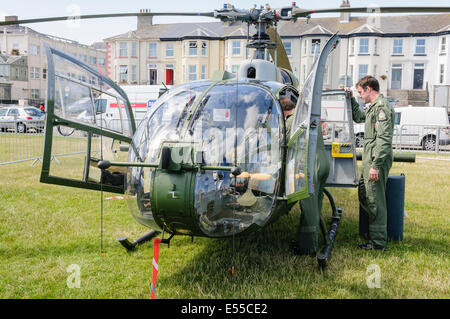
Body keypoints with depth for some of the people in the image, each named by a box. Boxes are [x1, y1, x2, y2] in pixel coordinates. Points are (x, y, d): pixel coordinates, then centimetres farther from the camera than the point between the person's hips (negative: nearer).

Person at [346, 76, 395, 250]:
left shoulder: (382, 107, -15)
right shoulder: (373, 107, 18)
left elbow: (384, 139, -23)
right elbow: (358, 117, 38)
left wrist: (376, 165, -25)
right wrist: (351, 99, 26)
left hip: (377, 161, -11)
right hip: (370, 160, 11)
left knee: (375, 200, -5)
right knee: (363, 194, 18)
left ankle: (378, 242, 4)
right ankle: (375, 232, 28)